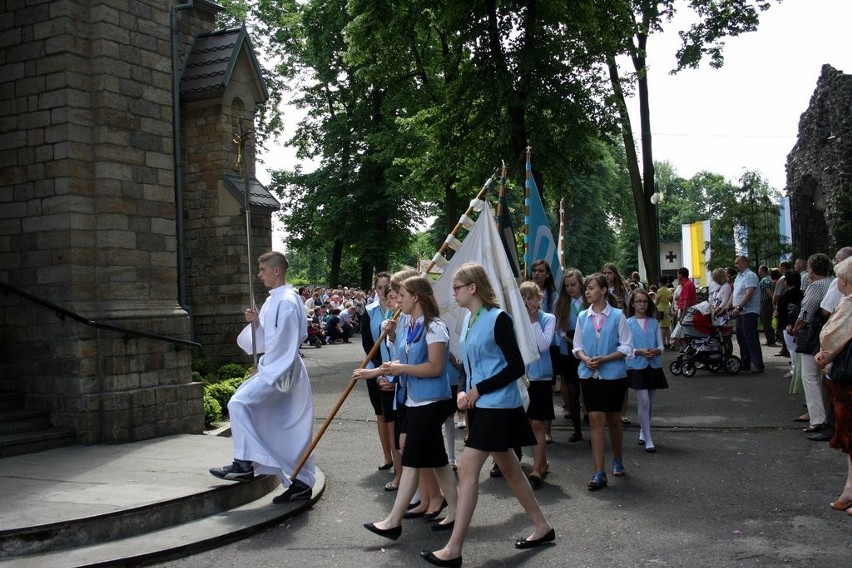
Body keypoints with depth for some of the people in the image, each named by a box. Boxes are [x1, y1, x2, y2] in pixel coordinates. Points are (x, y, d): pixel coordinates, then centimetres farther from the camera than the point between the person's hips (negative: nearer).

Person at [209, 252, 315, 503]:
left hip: (280, 369, -10)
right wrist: (255, 323, -1)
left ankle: (244, 464, -11)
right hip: (274, 367, 10)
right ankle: (302, 483, 15)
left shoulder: (287, 301, -15)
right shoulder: (273, 300, 14)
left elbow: (283, 341, -19)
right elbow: (266, 339, 18)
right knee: (289, 429, 10)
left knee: (239, 403, -16)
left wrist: (263, 369, -13)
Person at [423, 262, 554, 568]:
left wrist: (479, 389, -18)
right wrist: (463, 391, -1)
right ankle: (542, 527, 32)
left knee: (467, 470, -10)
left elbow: (516, 366, -18)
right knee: (508, 467, 17)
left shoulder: (498, 319, -16)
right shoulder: (468, 319, 9)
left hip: (498, 405, -9)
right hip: (480, 404, 9)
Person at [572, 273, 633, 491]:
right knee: (595, 419, -4)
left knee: (613, 419, 12)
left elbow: (626, 347, -4)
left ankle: (617, 460, 36)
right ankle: (599, 473, -4)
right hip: (589, 375, 2)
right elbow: (577, 346, 10)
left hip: (614, 374, -2)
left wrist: (604, 359, -16)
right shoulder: (583, 317, 3)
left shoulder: (617, 316, -6)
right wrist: (585, 358, -11)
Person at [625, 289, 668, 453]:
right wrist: (640, 352, -20)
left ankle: (643, 434, 30)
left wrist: (656, 351, -15)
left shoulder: (654, 323, 6)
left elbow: (661, 346, 6)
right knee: (644, 402, -10)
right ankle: (648, 440, -4)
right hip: (636, 366, -4)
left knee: (650, 403, 12)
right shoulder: (628, 323, -3)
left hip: (654, 365, 4)